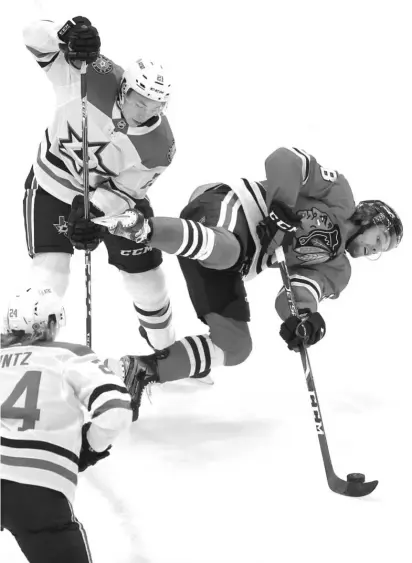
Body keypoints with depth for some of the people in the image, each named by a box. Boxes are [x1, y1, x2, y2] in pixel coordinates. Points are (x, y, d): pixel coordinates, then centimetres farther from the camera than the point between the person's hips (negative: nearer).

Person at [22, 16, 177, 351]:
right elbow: (36, 38, -29)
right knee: (49, 276, -11)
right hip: (54, 185, -1)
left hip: (115, 197, 1)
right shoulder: (93, 76, -28)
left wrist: (93, 213, -36)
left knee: (145, 277, 6)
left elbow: (123, 191, -19)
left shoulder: (160, 146, -25)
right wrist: (65, 35, -51)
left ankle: (167, 351, 30)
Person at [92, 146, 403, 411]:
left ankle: (145, 369, 5)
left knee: (235, 344, 0)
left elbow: (293, 294, 4)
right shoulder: (339, 197, 7)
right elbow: (283, 159, -6)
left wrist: (305, 315, -19)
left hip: (229, 263, 9)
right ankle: (141, 226, -54)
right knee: (223, 249, -44)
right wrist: (284, 210, -19)